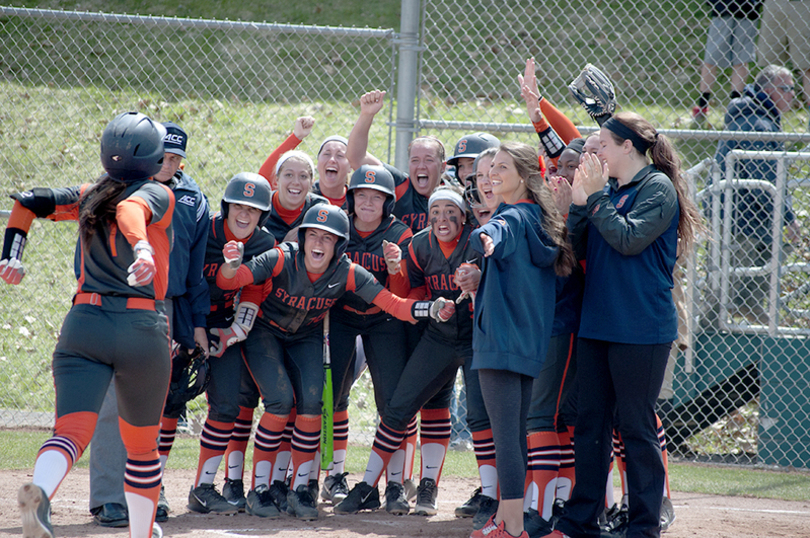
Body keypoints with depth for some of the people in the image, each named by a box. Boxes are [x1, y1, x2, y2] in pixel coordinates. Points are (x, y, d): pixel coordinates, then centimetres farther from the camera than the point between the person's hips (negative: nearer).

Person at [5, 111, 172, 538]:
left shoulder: (89, 197, 16)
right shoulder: (158, 195, 1)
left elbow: (27, 202, 13)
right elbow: (131, 210, -21)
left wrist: (11, 256, 15)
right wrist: (142, 247, -40)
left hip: (83, 323, 3)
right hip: (143, 327, -3)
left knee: (72, 431, -14)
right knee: (142, 445, 17)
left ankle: (39, 491, -44)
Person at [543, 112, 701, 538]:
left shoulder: (657, 187, -7)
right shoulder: (609, 190, 14)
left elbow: (629, 239, -18)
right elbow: (577, 249, 10)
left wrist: (596, 197, -13)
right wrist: (580, 201, -2)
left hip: (641, 327, -8)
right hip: (596, 323, 8)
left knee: (636, 427, -3)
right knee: (589, 423, 9)